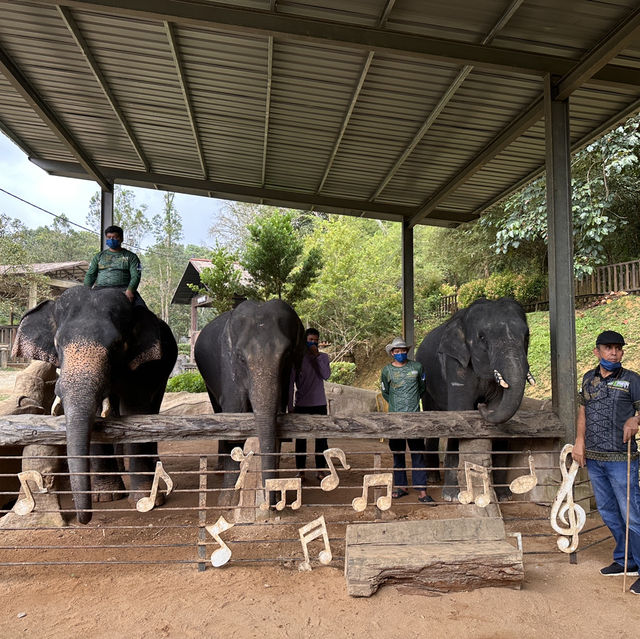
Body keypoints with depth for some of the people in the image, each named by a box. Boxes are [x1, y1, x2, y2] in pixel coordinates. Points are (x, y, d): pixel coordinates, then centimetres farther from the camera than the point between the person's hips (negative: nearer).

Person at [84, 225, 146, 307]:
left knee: (139, 304, -33)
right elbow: (90, 275, 17)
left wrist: (130, 290, -20)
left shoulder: (131, 256, 14)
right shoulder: (98, 256, 23)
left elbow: (135, 276, 1)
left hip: (123, 289, -2)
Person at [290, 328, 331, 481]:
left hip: (319, 404, 1)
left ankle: (320, 469, 12)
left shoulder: (323, 357, 7)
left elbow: (326, 375, -11)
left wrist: (317, 356, -14)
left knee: (321, 438, 3)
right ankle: (300, 470, 13)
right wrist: (290, 405, -1)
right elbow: (291, 382, 2)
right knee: (301, 438, 4)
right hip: (301, 405, -1)